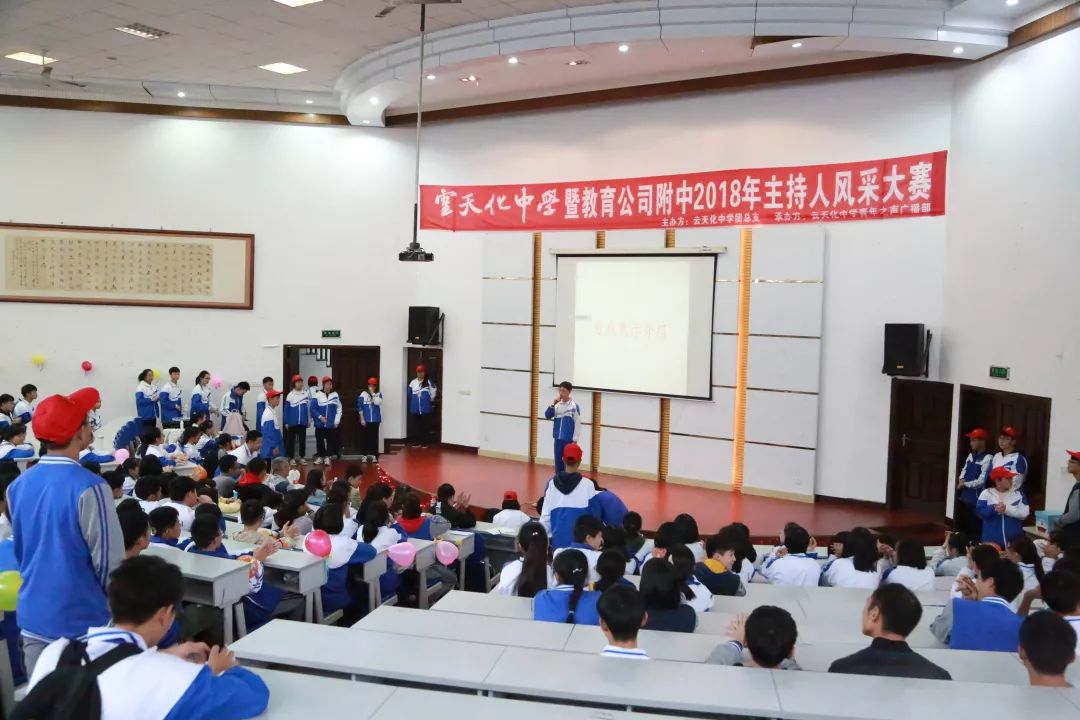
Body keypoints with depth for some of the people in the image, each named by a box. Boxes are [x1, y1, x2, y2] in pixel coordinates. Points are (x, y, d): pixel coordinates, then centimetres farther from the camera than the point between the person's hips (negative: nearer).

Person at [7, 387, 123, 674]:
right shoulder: (89, 488, -20)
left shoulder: (17, 486, 2)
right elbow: (108, 561, -15)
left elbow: (20, 552, 14)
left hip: (33, 617, 6)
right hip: (82, 621, -6)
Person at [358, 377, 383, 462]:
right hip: (365, 420, -1)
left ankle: (373, 455, 9)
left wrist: (373, 394, -12)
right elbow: (360, 407, -2)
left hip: (375, 420, 1)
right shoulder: (363, 394, 0)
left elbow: (378, 403, -16)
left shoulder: (379, 394, 4)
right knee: (364, 438, 1)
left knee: (374, 438, 3)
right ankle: (364, 455, 9)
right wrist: (362, 419, -6)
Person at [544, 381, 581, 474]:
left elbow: (577, 423, -8)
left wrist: (575, 440, -11)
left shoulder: (574, 405, -9)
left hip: (569, 439, -5)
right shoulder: (557, 404, 5)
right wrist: (553, 403, -11)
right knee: (558, 462, 11)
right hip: (558, 438, 5)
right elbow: (547, 415, 1)